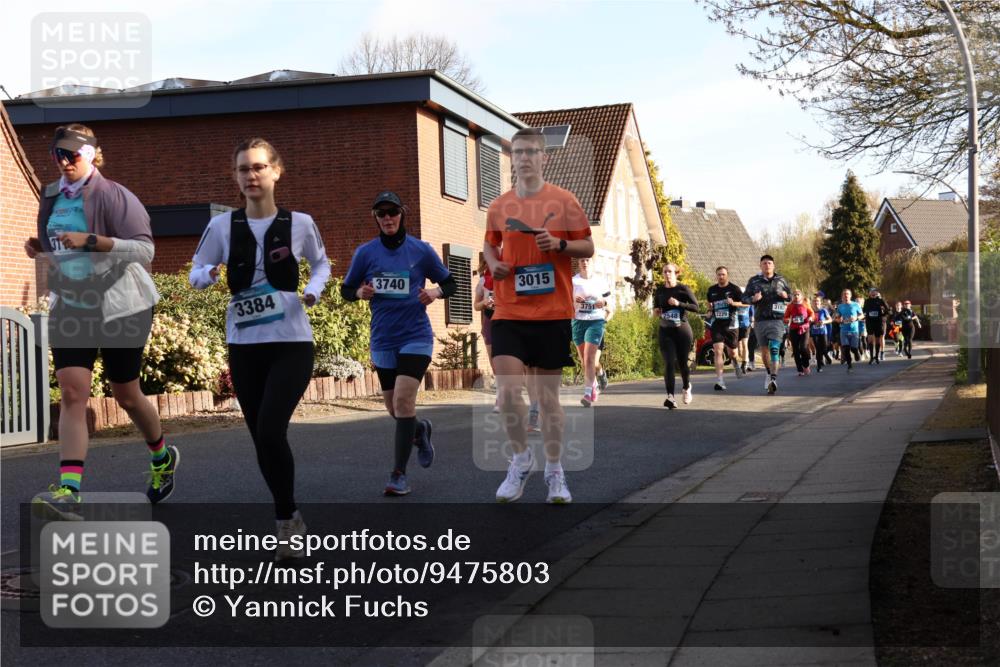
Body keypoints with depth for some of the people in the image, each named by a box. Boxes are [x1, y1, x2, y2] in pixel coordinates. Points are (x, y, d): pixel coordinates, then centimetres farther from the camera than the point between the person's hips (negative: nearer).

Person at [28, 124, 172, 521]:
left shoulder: (113, 196, -13)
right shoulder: (51, 198, 8)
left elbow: (144, 249, -20)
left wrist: (90, 240, -29)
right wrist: (38, 249, 0)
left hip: (120, 306, -5)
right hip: (69, 307, 5)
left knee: (126, 396, 9)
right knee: (72, 392, -12)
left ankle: (162, 458, 38)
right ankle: (68, 492, -21)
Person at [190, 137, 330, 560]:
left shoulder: (299, 223, -2)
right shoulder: (222, 226, 0)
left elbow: (321, 263, 15)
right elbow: (195, 273, 8)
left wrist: (314, 290, -5)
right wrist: (209, 275, -15)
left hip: (291, 343, -3)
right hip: (243, 346, 3)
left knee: (271, 430, -18)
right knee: (261, 438, 8)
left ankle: (286, 518, 0)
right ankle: (289, 519, 25)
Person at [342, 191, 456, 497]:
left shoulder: (421, 250, -2)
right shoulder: (365, 252, 1)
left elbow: (450, 283, 8)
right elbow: (346, 289, 11)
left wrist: (435, 292, -14)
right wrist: (360, 292, -12)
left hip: (416, 336, -3)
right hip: (383, 341, 3)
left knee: (403, 400, -17)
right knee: (395, 409, 10)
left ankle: (399, 474, -9)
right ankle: (421, 430, 45)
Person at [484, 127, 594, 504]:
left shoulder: (563, 202, 0)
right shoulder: (498, 207, 7)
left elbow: (588, 247, 4)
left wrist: (559, 244, -15)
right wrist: (493, 264, 1)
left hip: (552, 314, -2)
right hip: (509, 314, 2)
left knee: (548, 396, 5)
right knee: (508, 392, -11)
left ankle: (555, 473, 19)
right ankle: (520, 459, 12)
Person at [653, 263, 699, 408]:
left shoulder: (683, 289, -4)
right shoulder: (659, 290, 6)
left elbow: (696, 307, -10)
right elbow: (655, 305, 23)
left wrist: (679, 304, -23)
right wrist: (655, 311, 0)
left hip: (682, 330, -2)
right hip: (665, 331, 2)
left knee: (682, 363, 8)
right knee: (669, 363, -12)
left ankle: (687, 388, 37)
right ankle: (670, 396, -19)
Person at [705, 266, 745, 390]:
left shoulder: (734, 289, -4)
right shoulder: (712, 290, 6)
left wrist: (733, 303, -19)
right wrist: (710, 308, 7)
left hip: (731, 324, -1)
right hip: (717, 324, 1)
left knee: (732, 352, 12)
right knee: (718, 351, -15)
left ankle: (736, 364, 50)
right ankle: (720, 381, -19)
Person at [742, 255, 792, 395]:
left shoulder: (781, 280, 9)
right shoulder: (754, 281, 6)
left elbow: (791, 295, 18)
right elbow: (744, 298, 5)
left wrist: (786, 295, -6)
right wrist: (753, 299, -16)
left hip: (777, 320, -2)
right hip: (760, 321, 2)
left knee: (774, 349, -15)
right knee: (764, 350, 11)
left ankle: (773, 379, -24)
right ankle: (769, 373, 35)